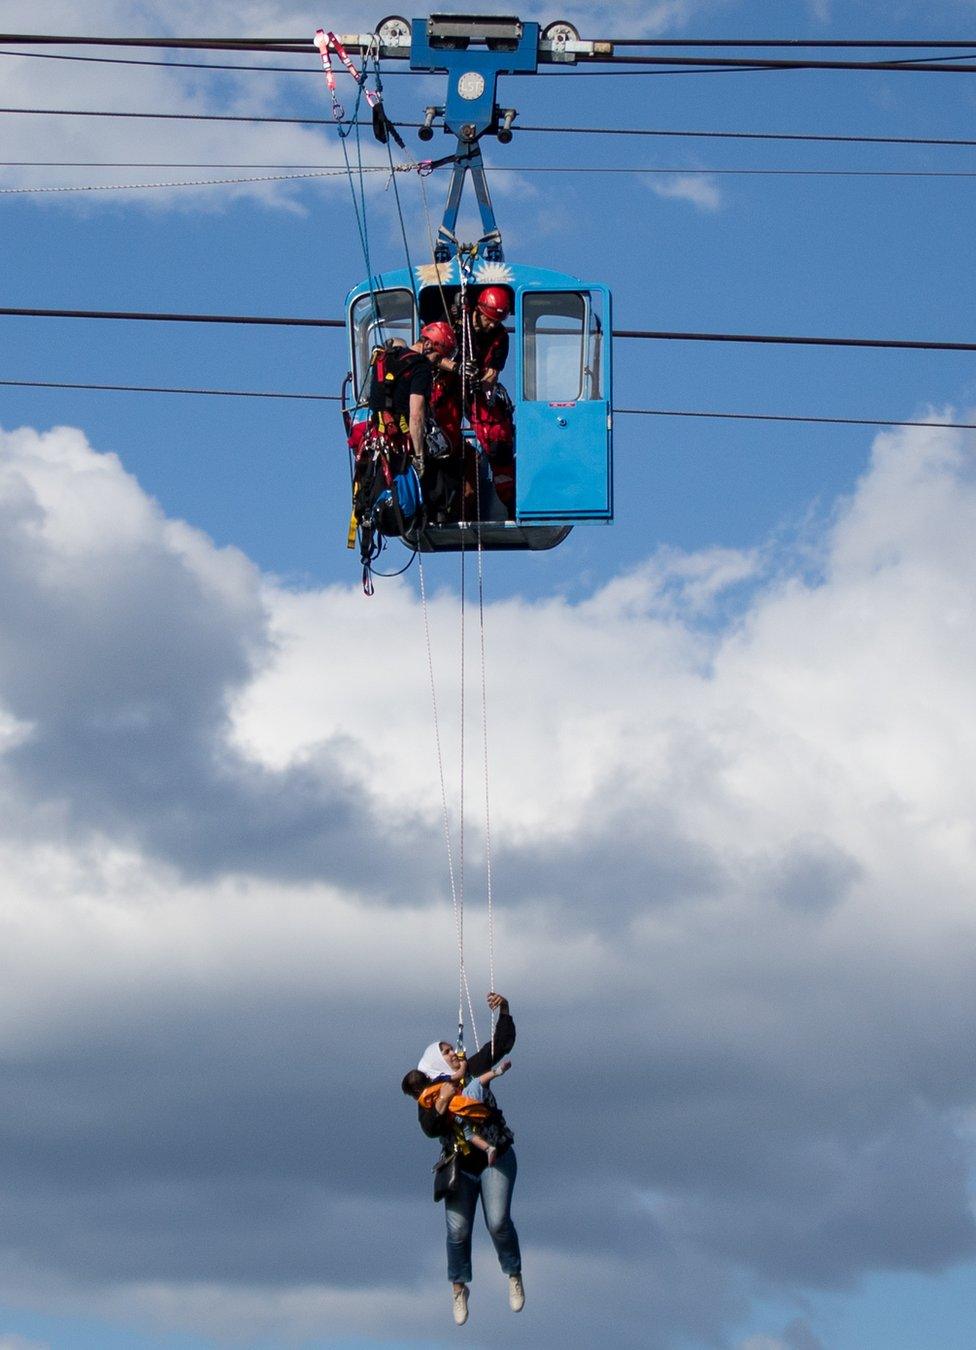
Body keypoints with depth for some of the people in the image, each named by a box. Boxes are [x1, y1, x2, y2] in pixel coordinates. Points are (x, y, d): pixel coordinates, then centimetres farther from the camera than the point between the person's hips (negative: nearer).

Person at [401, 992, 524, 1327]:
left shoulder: (474, 1070, 3)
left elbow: (503, 1044, -2)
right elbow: (430, 1130, -16)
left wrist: (503, 1013, -15)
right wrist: (439, 1107, -30)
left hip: (495, 1160, 0)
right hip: (461, 1167, 0)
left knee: (498, 1221, -16)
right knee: (458, 1230, -6)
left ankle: (514, 1275, 6)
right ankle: (459, 1287, 16)